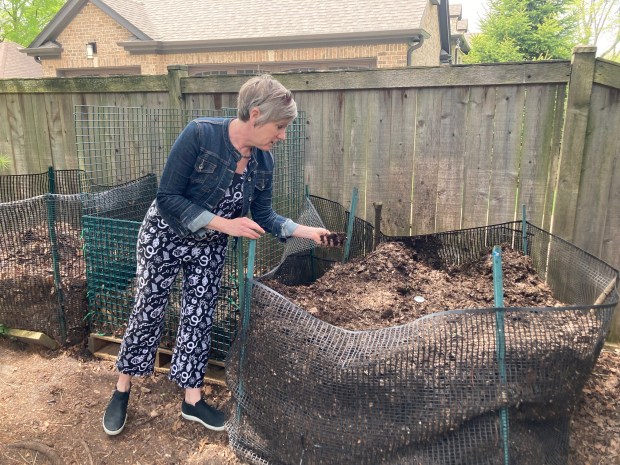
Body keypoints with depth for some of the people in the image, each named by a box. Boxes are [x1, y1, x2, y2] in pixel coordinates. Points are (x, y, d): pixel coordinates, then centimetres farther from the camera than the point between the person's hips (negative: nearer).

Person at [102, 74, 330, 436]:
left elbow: (263, 217, -1)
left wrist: (304, 231, -14)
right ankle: (123, 390, 30)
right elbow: (167, 198, -25)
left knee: (199, 319, 10)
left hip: (209, 249, 5)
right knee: (148, 312, 8)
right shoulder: (199, 134, -27)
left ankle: (193, 399, 25)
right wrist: (225, 224, -29)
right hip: (164, 238, -4)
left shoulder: (263, 161, -9)